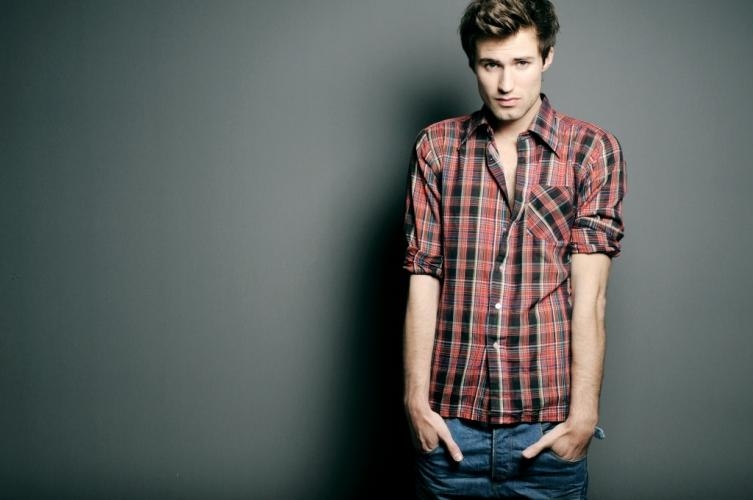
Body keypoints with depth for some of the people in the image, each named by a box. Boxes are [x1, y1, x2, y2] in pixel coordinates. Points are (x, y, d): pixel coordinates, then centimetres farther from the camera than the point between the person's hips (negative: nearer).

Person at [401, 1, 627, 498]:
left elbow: (589, 290, -7)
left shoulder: (593, 150, 0)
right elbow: (423, 278, 1)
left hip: (549, 430, -1)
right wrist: (417, 399, -4)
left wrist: (584, 413, -11)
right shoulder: (436, 147, 5)